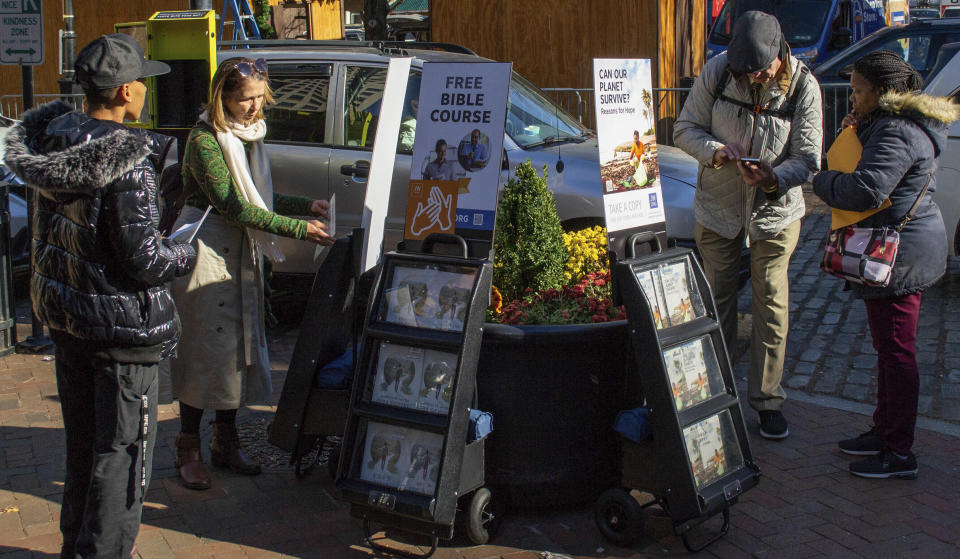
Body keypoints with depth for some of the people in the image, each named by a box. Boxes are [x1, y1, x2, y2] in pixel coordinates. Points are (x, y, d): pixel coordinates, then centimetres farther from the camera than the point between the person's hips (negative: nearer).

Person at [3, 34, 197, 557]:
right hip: (121, 324, -8)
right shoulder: (128, 162, -24)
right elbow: (143, 258, -24)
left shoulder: (52, 140, -1)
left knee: (81, 440, 22)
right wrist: (187, 255, -5)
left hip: (65, 316, 8)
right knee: (122, 448, 5)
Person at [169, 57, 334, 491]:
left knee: (238, 346, 11)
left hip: (241, 251, 8)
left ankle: (226, 443, 22)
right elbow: (233, 206, -22)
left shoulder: (249, 134, 10)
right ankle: (189, 449, 9)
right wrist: (298, 229, -23)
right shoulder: (205, 140, -17)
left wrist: (307, 206, 3)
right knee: (205, 347, -3)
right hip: (207, 248, -8)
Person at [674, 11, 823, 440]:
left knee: (771, 306, 1)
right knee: (717, 300, 10)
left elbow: (808, 159, -13)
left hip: (776, 210, -1)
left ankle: (766, 398, 15)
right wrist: (717, 151, -26)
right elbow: (685, 129, -6)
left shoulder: (803, 86, -16)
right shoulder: (717, 71, -14)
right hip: (718, 207, 1)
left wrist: (774, 178, -33)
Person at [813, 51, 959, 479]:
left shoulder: (896, 133, -20)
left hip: (898, 256, -11)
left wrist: (822, 181, -12)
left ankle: (899, 454, 4)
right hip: (904, 253, 11)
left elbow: (866, 190, -30)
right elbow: (878, 167, 24)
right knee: (889, 349, 19)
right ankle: (884, 431, 32)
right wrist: (858, 131, 9)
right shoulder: (897, 124, 14)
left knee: (896, 352, -4)